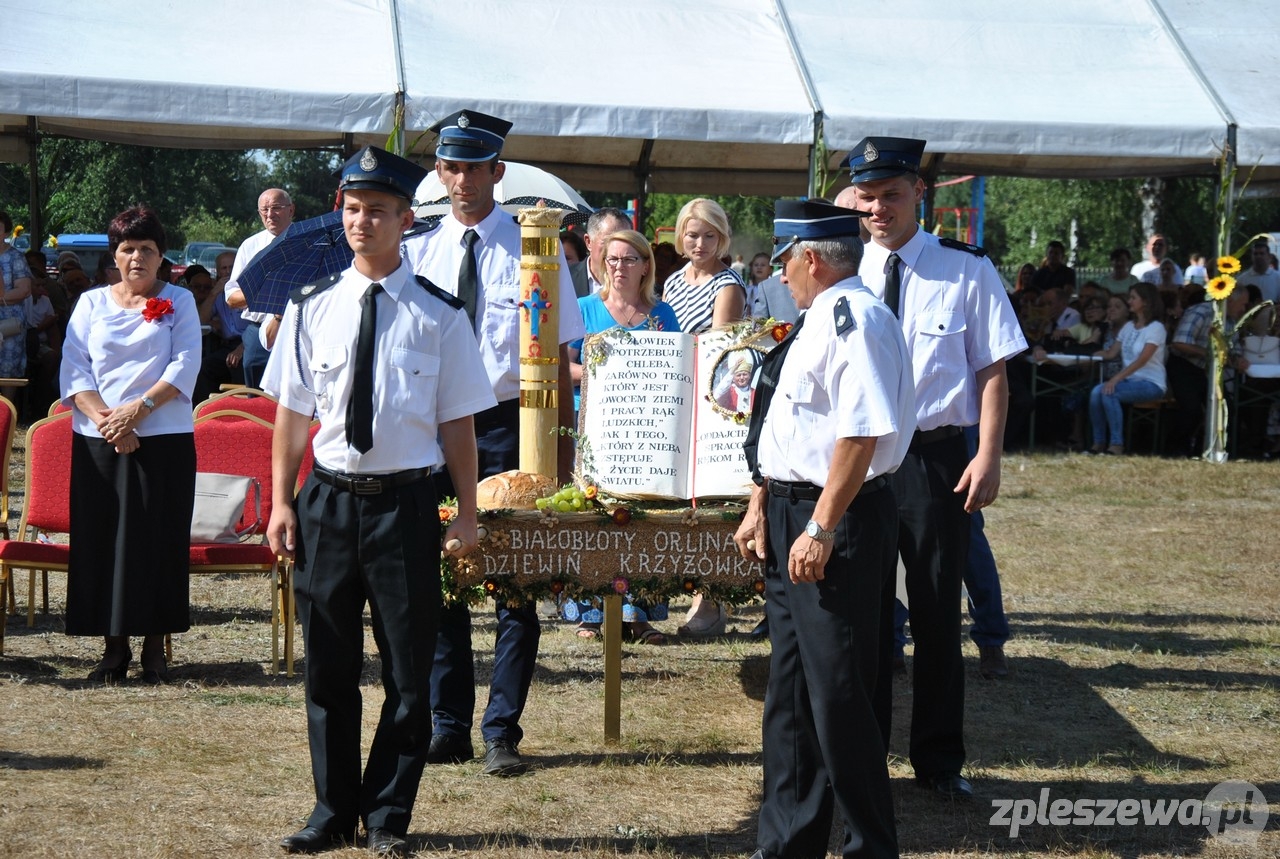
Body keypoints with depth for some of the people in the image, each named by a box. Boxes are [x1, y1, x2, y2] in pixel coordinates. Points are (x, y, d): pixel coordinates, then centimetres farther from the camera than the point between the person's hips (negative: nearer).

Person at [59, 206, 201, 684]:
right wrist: (106, 419, -12)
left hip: (164, 439, -2)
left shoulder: (179, 302, 7)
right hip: (98, 442, 2)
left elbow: (185, 366, -4)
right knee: (101, 539, 0)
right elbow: (73, 369, 3)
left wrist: (138, 409, -16)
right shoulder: (91, 304, 11)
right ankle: (114, 647, 9)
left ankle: (155, 648, 5)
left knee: (159, 541, -2)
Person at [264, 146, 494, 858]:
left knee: (408, 670, 4)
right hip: (328, 499, 2)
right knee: (329, 666, 10)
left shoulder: (440, 316, -2)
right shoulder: (314, 307, 5)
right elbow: (292, 412, 9)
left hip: (406, 504, -2)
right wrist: (281, 502, 4)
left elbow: (458, 423, 0)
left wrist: (467, 516, -2)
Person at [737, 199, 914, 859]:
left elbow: (862, 434, -25)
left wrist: (822, 528, -25)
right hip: (792, 519, 10)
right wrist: (761, 506, 17)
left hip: (835, 527, -10)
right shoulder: (816, 320, 15)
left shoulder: (855, 319, -17)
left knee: (837, 694, -3)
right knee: (790, 691, 17)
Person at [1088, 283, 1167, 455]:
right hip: (1130, 380, 6)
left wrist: (1116, 378, -28)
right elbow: (1111, 353, 11)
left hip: (1151, 383, -6)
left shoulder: (1156, 328, -9)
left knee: (1109, 392, -30)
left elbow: (1141, 360, -20)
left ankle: (1116, 444, -25)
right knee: (1096, 392, -22)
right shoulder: (1129, 326, 15)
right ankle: (1099, 442, -15)